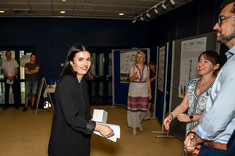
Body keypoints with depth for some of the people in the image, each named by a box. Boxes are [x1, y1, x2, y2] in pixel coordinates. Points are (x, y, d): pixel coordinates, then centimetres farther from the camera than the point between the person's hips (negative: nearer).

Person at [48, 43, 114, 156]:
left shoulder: (83, 82, 4)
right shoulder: (65, 83, -23)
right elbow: (71, 118, -27)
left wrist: (91, 121, 5)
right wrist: (98, 127, -26)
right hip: (66, 142, -8)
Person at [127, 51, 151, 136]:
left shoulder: (147, 68, 4)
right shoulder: (132, 67, -5)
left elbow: (148, 80, 9)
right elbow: (130, 79, -16)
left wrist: (149, 91, 8)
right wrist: (134, 76, -39)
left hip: (143, 90, 3)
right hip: (134, 90, -3)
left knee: (143, 109, 5)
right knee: (134, 109, 1)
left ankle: (139, 122, 36)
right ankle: (134, 127, 18)